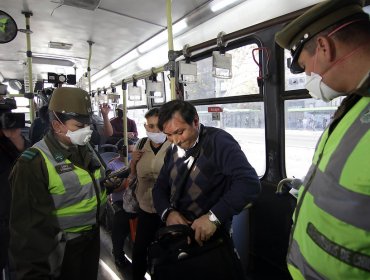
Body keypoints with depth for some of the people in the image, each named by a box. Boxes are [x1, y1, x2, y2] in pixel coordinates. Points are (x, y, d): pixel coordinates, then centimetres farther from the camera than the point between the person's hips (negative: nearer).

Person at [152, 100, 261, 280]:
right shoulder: (173, 151, 6)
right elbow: (160, 188, 10)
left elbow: (249, 183, -29)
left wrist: (214, 217, -33)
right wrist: (168, 212, -10)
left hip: (211, 237, -6)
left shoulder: (218, 141, -17)